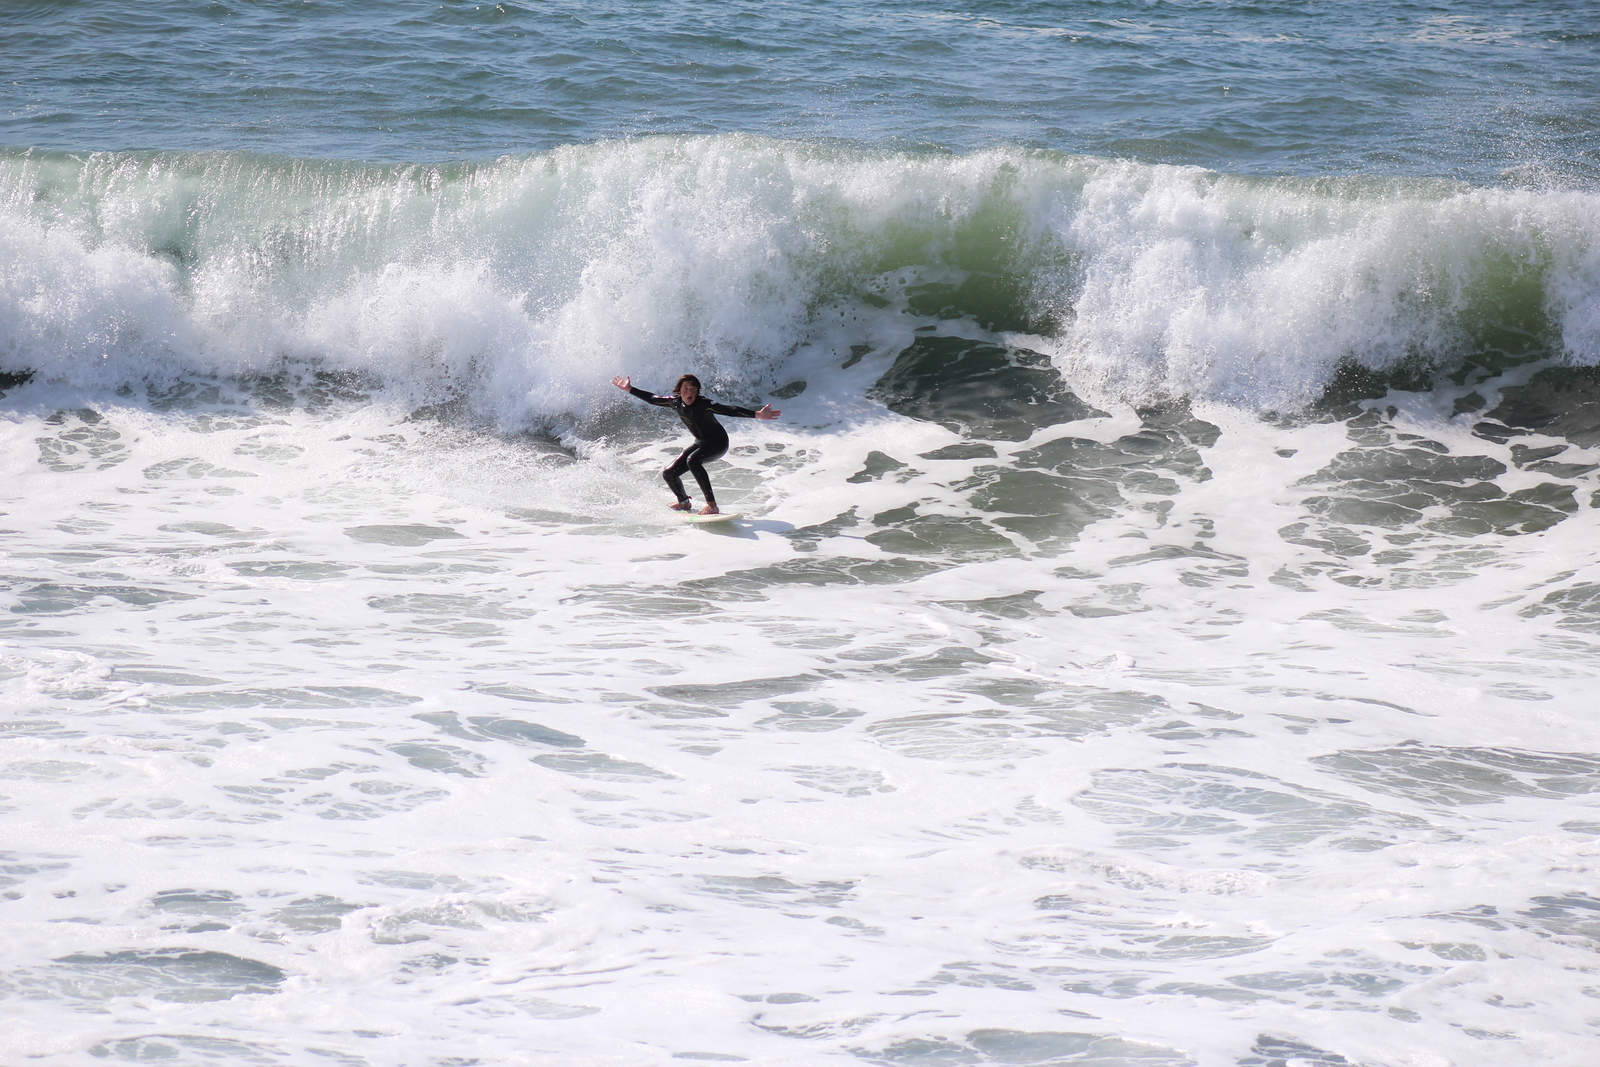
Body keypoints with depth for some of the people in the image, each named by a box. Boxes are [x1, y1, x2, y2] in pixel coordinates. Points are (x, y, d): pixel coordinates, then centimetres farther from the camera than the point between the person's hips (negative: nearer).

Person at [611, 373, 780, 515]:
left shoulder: (703, 404, -27)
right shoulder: (675, 402, -8)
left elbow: (729, 410, -36)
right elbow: (652, 399, 8)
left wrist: (757, 414, -47)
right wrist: (629, 389, 12)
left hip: (718, 442, -7)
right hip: (701, 443, 7)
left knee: (692, 460, -36)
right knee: (669, 474, 4)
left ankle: (712, 505, -36)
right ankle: (684, 502, 35)